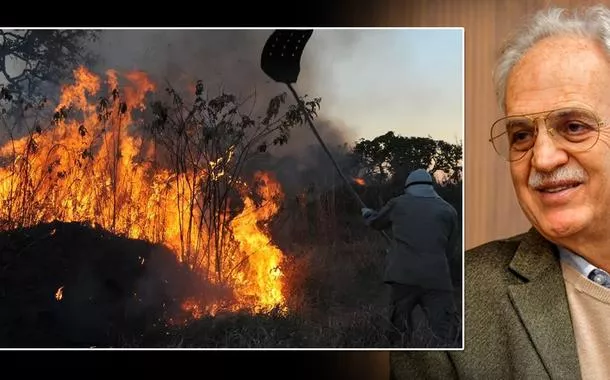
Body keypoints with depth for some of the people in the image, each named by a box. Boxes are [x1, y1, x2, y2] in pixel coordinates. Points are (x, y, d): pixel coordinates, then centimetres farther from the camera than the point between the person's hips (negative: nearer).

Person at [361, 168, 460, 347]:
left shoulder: (398, 203, 13)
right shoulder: (448, 210, 11)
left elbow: (376, 222, 31)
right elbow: (449, 252, 13)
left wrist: (366, 213, 52)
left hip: (403, 276, 2)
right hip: (436, 279, -1)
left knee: (399, 332, 16)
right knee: (443, 337, -2)